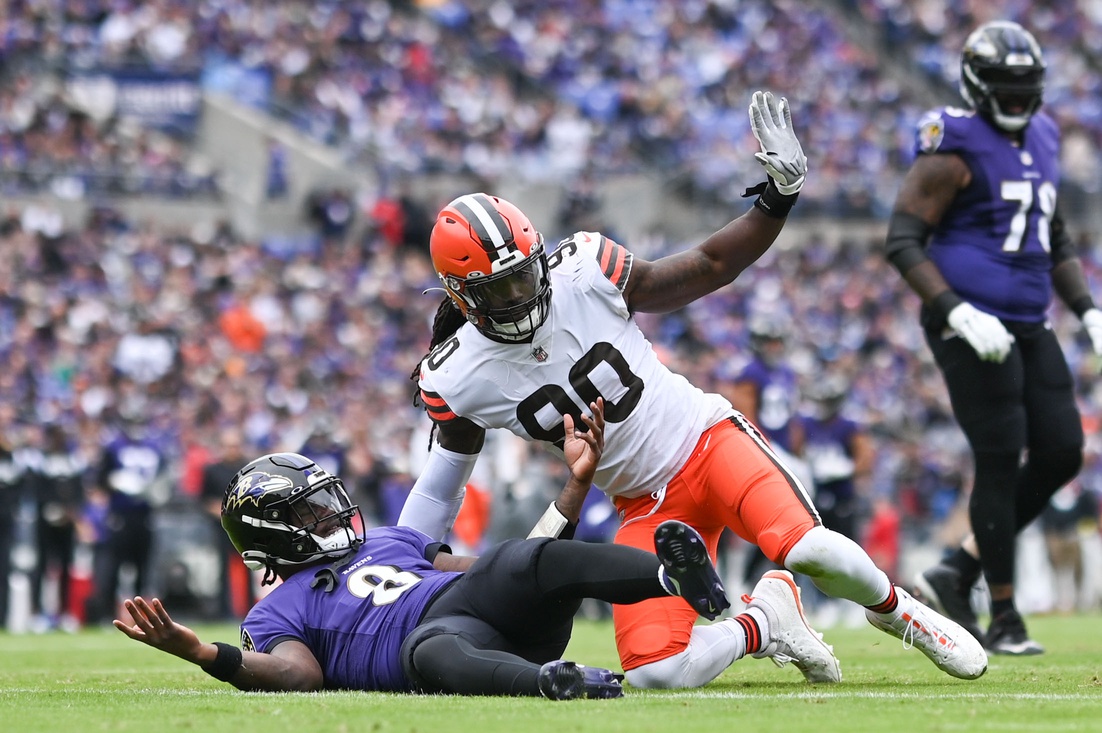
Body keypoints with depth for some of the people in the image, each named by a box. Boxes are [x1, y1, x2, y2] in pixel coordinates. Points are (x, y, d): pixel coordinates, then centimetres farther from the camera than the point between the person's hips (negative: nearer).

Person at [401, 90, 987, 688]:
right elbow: (441, 481, 5)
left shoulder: (583, 273, -15)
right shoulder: (458, 379, -12)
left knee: (808, 549, -29)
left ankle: (897, 611, 4)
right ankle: (759, 632, 11)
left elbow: (709, 268, -4)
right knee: (654, 672, -19)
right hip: (646, 504, 1)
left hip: (708, 441, -1)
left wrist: (778, 197, -15)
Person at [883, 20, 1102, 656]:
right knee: (1001, 462, -6)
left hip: (1029, 328, 8)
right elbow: (903, 242, -15)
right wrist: (960, 314, -23)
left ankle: (958, 573, 12)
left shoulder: (1042, 142, 15)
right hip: (974, 325, -8)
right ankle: (1004, 616, 4)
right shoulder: (955, 148, -10)